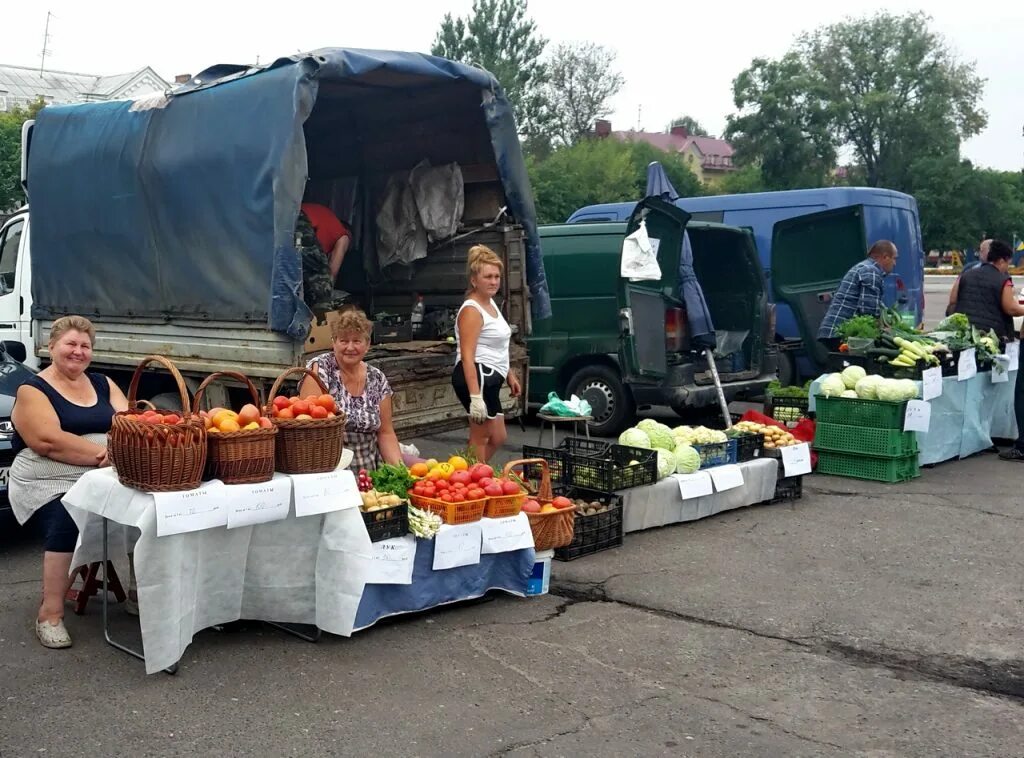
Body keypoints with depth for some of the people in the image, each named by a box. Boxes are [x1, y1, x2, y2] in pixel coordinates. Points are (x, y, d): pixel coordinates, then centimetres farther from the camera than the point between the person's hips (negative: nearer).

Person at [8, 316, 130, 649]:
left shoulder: (103, 384, 17)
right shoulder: (33, 390, 0)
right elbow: (49, 441, -15)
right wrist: (103, 452, -21)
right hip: (51, 483, -5)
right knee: (67, 519, -36)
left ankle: (140, 589, -3)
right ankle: (50, 614, -26)